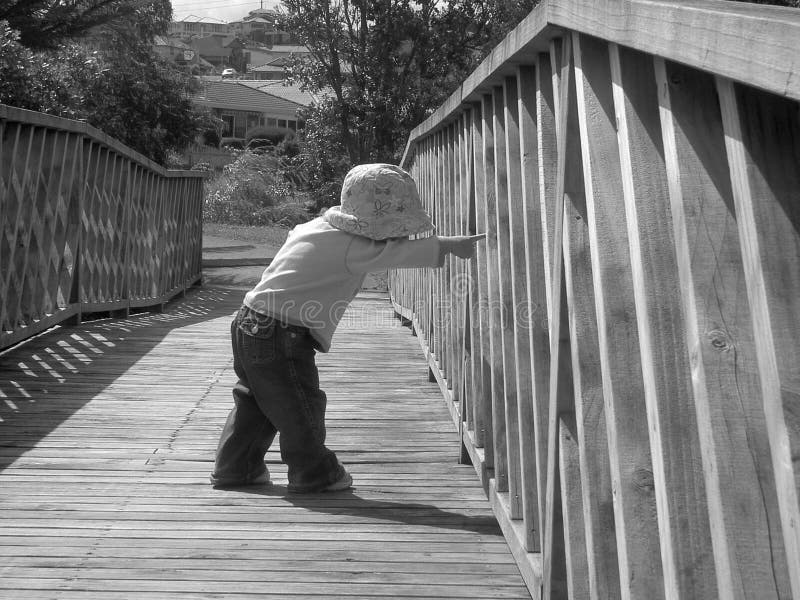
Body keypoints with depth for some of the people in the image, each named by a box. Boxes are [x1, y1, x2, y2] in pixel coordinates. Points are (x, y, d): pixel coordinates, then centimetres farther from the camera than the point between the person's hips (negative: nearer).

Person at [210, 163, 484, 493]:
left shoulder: (319, 225, 8)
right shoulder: (352, 248, -17)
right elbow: (404, 252, -16)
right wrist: (452, 244, -5)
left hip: (252, 321, 10)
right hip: (281, 334, -10)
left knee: (255, 401, 20)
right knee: (301, 407, 5)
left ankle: (235, 468, 33)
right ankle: (315, 474, 21)